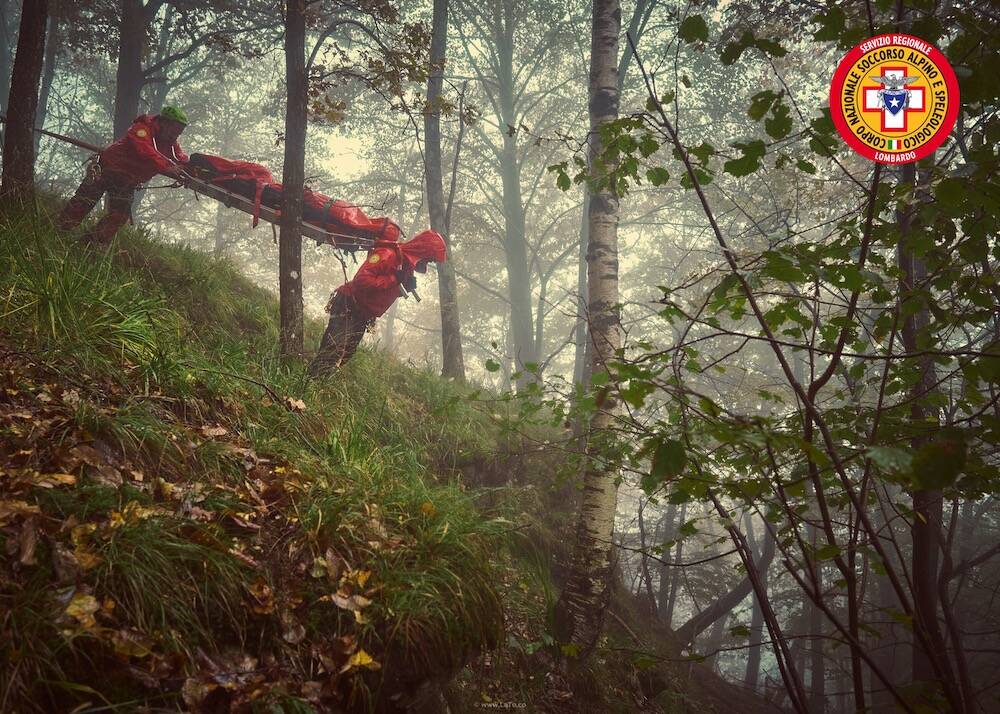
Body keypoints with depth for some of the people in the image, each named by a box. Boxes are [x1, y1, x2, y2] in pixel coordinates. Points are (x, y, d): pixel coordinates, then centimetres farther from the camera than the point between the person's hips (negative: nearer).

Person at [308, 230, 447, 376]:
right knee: (335, 352, -17)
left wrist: (408, 286, -5)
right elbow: (361, 280, -31)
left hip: (362, 315, 10)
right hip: (348, 307, -10)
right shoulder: (388, 254, -23)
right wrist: (393, 279, -28)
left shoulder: (406, 265, 8)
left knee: (347, 355, 10)